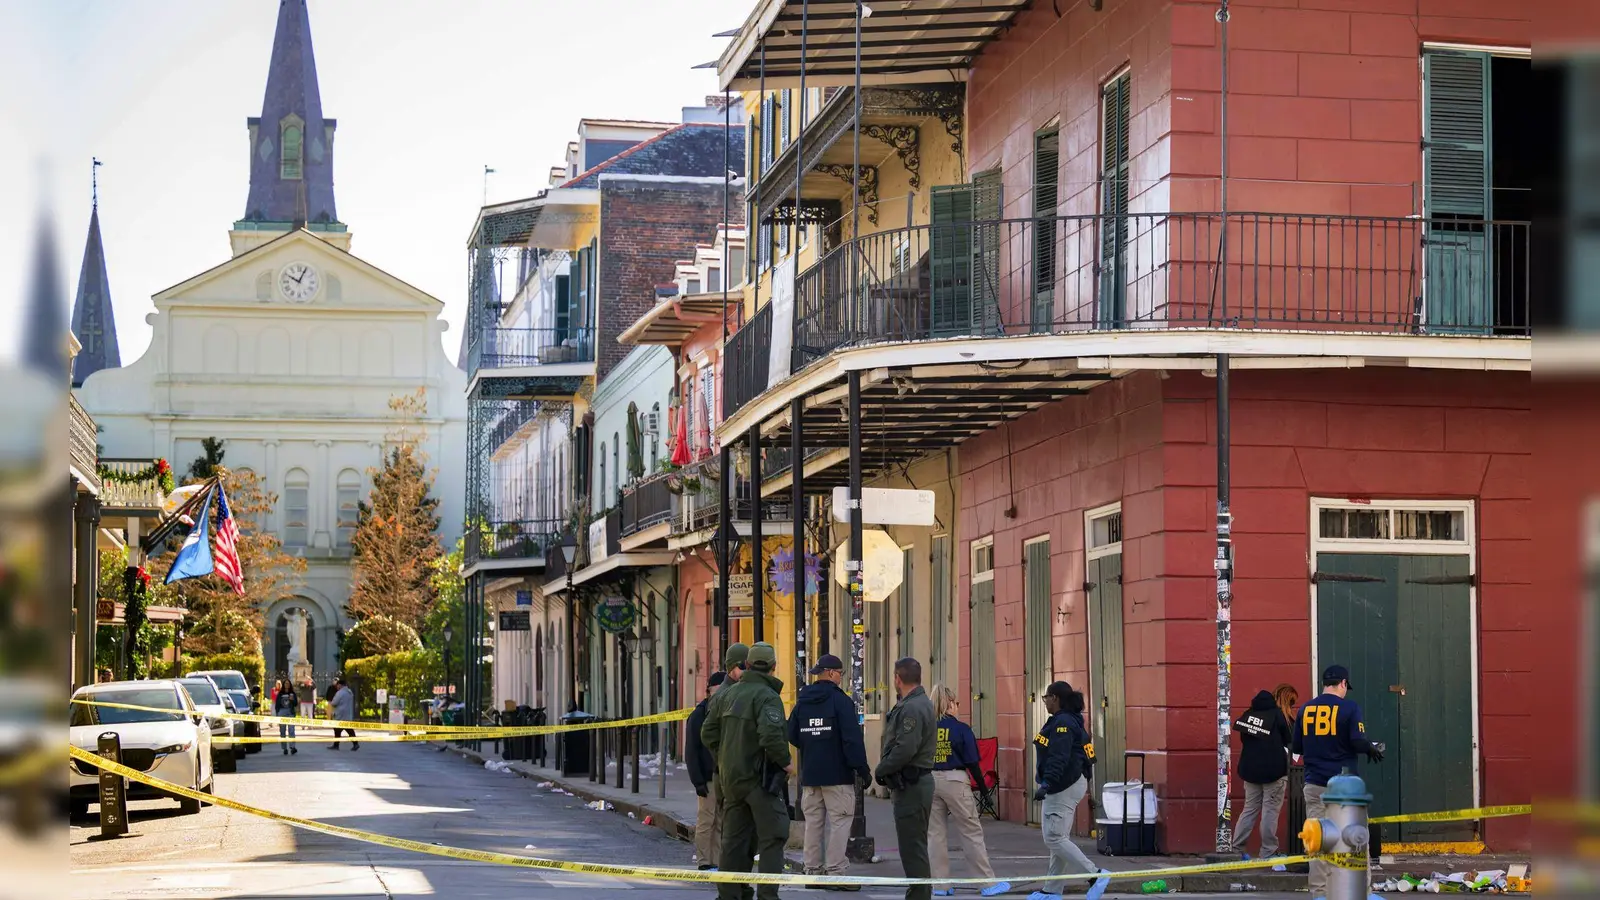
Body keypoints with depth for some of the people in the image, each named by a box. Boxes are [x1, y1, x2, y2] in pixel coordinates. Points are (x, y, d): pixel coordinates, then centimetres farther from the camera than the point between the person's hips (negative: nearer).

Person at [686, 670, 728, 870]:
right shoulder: (699, 716, -2)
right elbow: (691, 752, -6)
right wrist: (698, 781, -13)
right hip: (709, 778, -5)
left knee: (721, 823, 5)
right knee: (706, 821, -5)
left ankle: (716, 862, 9)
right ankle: (704, 863, -2)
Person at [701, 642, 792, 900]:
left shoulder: (726, 694, 10)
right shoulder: (767, 696, -14)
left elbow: (708, 733, 12)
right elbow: (771, 735, -27)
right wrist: (785, 762, -12)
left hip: (730, 778, 7)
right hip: (760, 777, -7)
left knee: (733, 839, 12)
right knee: (772, 838, -1)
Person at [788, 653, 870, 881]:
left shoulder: (802, 701, 9)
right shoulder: (841, 700, -11)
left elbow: (792, 735, 14)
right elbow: (852, 738, -15)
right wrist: (862, 768, -11)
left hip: (809, 774, 7)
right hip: (837, 776, -6)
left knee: (813, 822, 11)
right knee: (839, 821, -4)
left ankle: (812, 870, 12)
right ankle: (835, 871, -9)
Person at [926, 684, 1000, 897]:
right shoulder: (960, 728, -6)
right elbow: (971, 762, -7)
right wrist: (982, 786, 2)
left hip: (929, 781, 3)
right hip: (954, 781, -3)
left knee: (935, 833, 9)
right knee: (971, 832, 4)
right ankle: (989, 880, 8)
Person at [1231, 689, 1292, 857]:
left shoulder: (1248, 715, 7)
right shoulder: (1276, 714, -6)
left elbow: (1243, 739, 14)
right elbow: (1288, 740, -1)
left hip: (1250, 769, 5)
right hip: (1273, 770, -5)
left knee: (1249, 809, 11)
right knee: (1270, 811, -2)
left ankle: (1236, 849, 7)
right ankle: (1268, 852, -4)